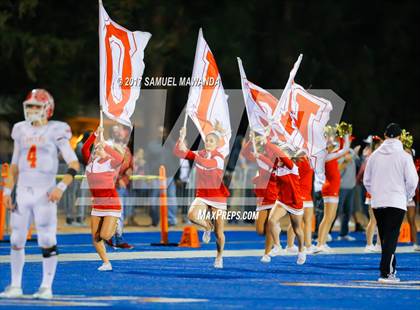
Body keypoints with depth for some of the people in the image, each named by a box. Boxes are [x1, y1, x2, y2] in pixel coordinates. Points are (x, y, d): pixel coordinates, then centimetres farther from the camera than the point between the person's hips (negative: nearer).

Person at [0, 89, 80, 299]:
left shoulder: (55, 132, -4)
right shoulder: (21, 131, 11)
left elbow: (74, 164, -6)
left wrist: (61, 187, -17)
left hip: (44, 193, -5)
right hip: (23, 192, 5)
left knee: (47, 241, -5)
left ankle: (47, 287, 3)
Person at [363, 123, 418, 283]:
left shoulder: (374, 155, 6)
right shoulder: (404, 156, -6)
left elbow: (366, 180, 10)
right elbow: (412, 181, -7)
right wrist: (407, 196, 9)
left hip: (377, 204, 4)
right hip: (396, 203, -4)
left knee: (385, 238, 14)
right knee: (391, 238, -6)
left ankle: (391, 269, 21)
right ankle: (386, 273, -13)